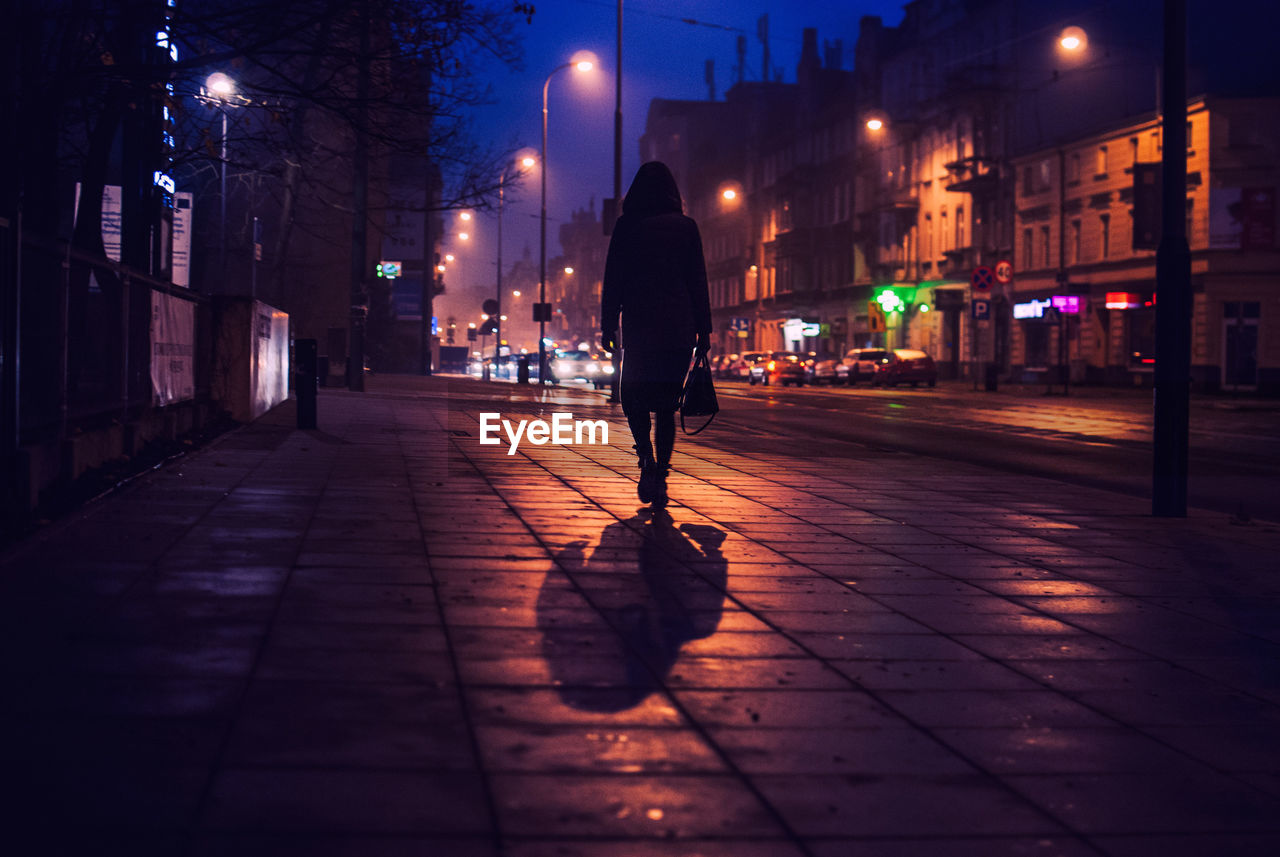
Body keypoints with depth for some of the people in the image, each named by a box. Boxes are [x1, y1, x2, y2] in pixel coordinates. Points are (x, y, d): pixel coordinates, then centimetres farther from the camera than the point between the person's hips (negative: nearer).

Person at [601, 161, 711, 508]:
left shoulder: (627, 226, 2)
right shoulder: (686, 227, 6)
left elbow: (613, 280, 0)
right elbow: (699, 282, 5)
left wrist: (608, 326, 4)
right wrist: (704, 331, 8)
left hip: (639, 325, -1)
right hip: (680, 329, 2)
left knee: (632, 395, 12)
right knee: (666, 404, 10)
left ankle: (648, 459, -13)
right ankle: (660, 475, 4)